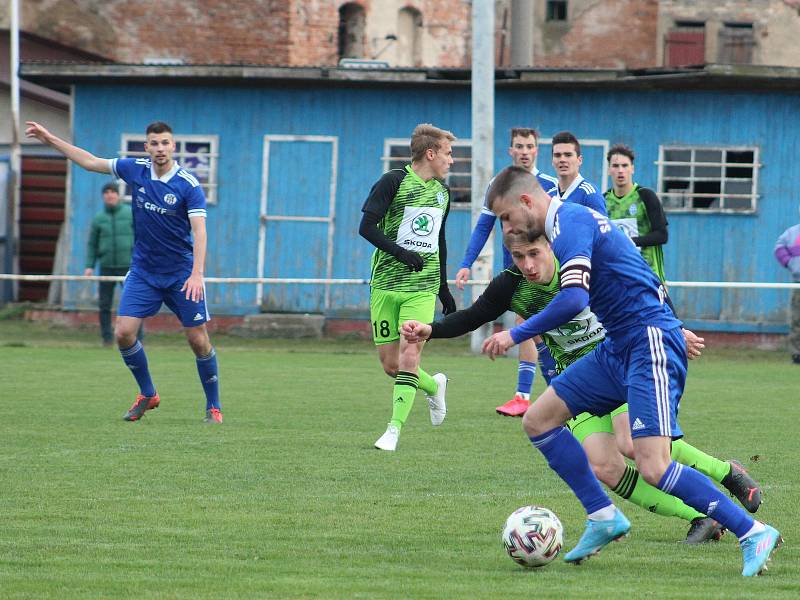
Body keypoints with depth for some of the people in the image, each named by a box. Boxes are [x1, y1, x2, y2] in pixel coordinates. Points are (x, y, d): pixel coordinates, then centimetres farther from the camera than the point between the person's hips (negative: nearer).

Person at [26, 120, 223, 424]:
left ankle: (213, 406, 12)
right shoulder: (135, 170, -1)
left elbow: (199, 231, -22)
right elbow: (91, 162, 11)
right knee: (123, 333, -7)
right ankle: (147, 395, 13)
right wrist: (50, 139, 11)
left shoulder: (189, 185, -15)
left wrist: (196, 274, -35)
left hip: (181, 273, -4)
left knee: (198, 340, -4)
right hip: (143, 271, 4)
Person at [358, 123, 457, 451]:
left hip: (422, 288, 3)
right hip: (385, 285, -3)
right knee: (390, 364, 2)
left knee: (409, 356, -14)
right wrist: (401, 253, -23)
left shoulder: (442, 191, 13)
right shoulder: (394, 182, -6)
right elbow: (366, 227, -12)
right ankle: (434, 386, 31)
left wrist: (444, 290, 26)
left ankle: (395, 428, -8)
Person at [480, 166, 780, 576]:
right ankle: (603, 518, 12)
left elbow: (573, 300, -27)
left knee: (653, 469, -19)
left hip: (650, 343, -11)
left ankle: (753, 533, -10)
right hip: (618, 347, 11)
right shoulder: (574, 219, 17)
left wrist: (515, 335, -18)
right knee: (537, 420, 8)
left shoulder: (570, 223, -13)